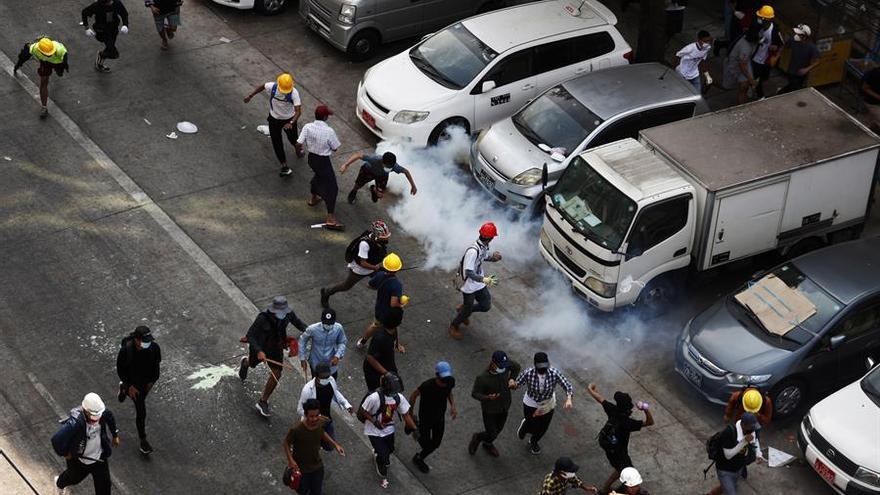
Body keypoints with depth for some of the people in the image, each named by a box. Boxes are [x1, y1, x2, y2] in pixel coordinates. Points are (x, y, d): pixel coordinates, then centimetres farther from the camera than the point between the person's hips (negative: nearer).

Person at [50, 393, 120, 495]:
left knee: (104, 484, 12)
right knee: (75, 477, 29)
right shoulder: (75, 423, -42)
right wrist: (64, 453, -26)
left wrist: (115, 435, 14)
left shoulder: (103, 413, -25)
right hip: (78, 459, -3)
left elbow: (110, 418, 2)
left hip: (99, 457, 3)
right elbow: (56, 440, -44)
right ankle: (60, 482, 65)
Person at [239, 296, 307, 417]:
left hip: (275, 348, 3)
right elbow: (250, 335, -30)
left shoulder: (289, 314, -22)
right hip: (259, 347, -3)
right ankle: (245, 363, 70)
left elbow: (297, 322, -1)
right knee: (253, 364, 28)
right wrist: (259, 351, -43)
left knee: (276, 374, -6)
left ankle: (262, 402, 10)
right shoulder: (263, 318, -35)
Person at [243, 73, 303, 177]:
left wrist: (291, 123, -50)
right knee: (277, 143, 4)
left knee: (293, 139, 21)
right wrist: (250, 96, 4)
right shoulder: (272, 87, -25)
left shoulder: (294, 92, -32)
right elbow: (261, 87, -1)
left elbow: (298, 111, -35)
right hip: (274, 119, 1)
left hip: (289, 120, -1)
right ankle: (284, 166, 16)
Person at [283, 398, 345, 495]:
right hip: (301, 468, -4)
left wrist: (335, 445, 0)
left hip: (317, 466, 4)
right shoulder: (296, 430, -34)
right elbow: (286, 443, -16)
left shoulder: (321, 422, -19)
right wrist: (290, 460, -25)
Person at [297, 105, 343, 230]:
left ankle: (313, 198, 58)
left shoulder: (307, 127, -12)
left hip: (311, 158, 6)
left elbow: (298, 144, -11)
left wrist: (298, 152, 10)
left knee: (318, 175, 37)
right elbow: (335, 148, -13)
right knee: (331, 187, 1)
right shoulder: (329, 131, -24)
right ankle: (331, 219, -4)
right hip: (323, 161, -6)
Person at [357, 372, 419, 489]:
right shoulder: (374, 398, -33)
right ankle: (383, 476, 28)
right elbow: (363, 412, -18)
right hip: (374, 431, -5)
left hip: (389, 430, 5)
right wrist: (374, 421, -31)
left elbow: (406, 414, -7)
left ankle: (377, 452, 62)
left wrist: (414, 428, -17)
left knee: (389, 451, 25)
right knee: (384, 457, -5)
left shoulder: (399, 397, -16)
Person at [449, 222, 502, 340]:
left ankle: (463, 309, 40)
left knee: (486, 306, 14)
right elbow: (469, 273, -33)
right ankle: (454, 326, 37)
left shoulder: (484, 246, -7)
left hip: (480, 284, 8)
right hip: (469, 285, -8)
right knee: (468, 310, 9)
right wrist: (484, 280, -45)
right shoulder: (473, 251, -34)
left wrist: (493, 257, -8)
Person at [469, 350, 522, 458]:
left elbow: (517, 367, 2)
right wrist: (487, 397, -37)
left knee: (498, 430, 24)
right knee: (492, 434, 4)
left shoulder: (506, 365, -21)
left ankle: (487, 444, 55)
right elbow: (474, 393, -20)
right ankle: (477, 438, 37)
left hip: (504, 407, 5)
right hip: (490, 410, -5)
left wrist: (512, 379, -9)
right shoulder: (482, 378, -33)